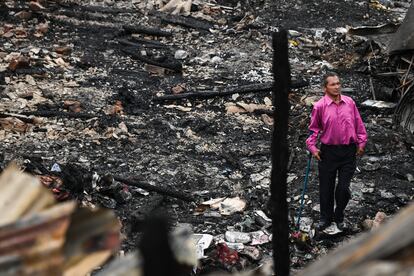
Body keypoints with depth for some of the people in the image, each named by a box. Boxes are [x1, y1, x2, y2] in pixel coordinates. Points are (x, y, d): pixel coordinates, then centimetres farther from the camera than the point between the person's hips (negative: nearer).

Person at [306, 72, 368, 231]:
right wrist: (312, 147, -5)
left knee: (343, 188, 1)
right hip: (328, 151, -1)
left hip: (348, 152, 1)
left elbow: (358, 124, 10)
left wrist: (361, 143, 8)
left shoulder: (349, 103, 1)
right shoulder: (320, 106, -6)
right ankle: (326, 218, 25)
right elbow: (314, 128, 3)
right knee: (326, 188, 7)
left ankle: (339, 217, 23)